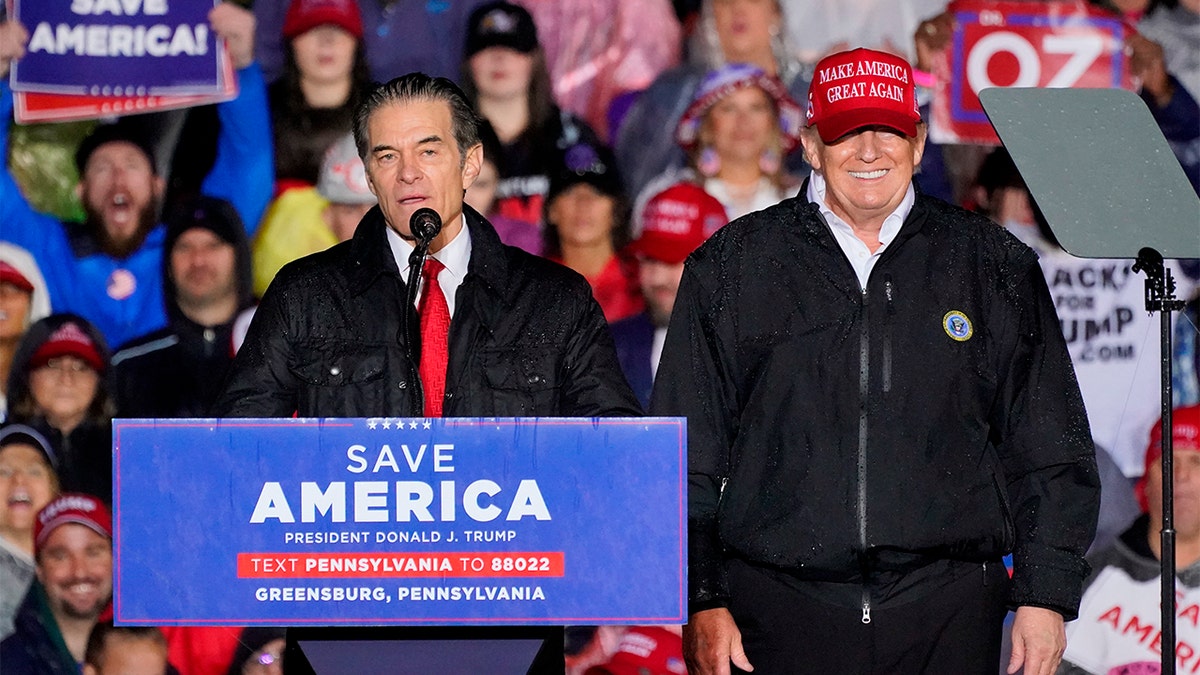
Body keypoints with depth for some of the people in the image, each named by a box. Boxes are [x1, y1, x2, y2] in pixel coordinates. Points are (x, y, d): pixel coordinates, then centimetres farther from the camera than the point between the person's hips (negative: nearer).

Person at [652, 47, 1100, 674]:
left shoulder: (995, 268, 9)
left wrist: (1045, 597, 3)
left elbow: (1050, 453, 10)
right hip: (781, 614, 0)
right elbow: (685, 454, 8)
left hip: (946, 614, 0)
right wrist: (701, 601, 1)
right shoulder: (731, 267, 7)